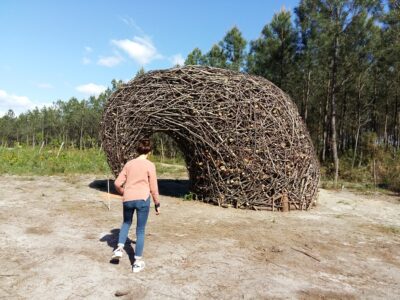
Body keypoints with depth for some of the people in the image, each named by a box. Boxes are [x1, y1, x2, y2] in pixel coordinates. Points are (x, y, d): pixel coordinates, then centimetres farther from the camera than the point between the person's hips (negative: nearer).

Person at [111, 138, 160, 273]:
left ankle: (119, 248, 16)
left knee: (126, 223, 30)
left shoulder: (129, 164, 7)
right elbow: (153, 188, -2)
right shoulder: (150, 165, -4)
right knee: (140, 230, 8)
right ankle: (137, 262, 14)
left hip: (128, 199, 3)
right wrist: (157, 204, 9)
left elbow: (117, 183, 7)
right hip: (143, 200, -3)